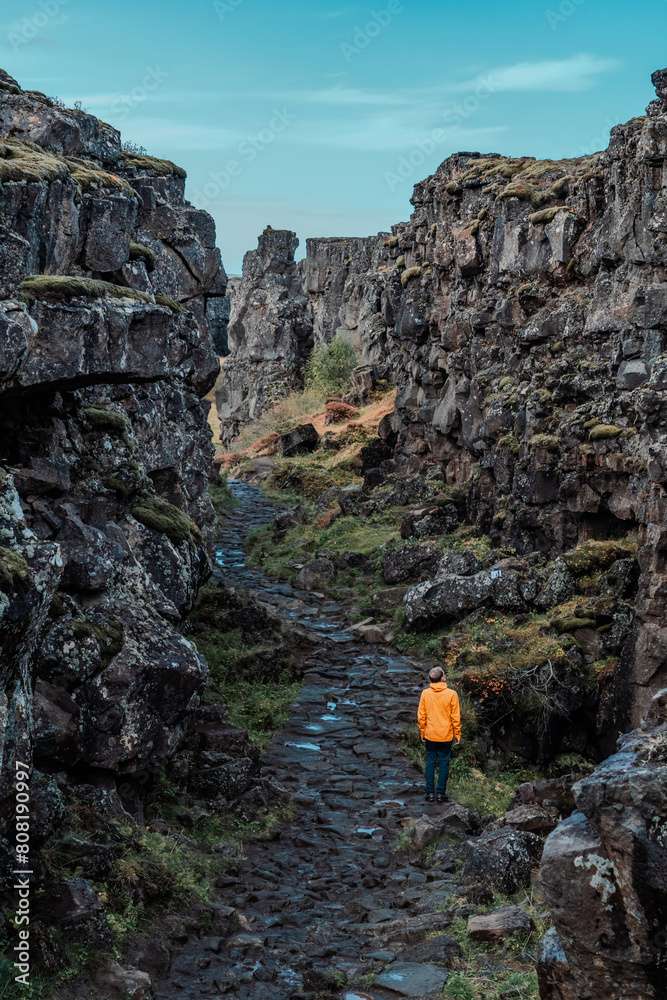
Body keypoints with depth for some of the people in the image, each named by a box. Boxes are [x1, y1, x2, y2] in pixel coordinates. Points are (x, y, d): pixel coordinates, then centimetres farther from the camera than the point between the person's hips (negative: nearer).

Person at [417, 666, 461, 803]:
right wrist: (457, 734, 4)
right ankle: (441, 793, 9)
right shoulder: (451, 694, -10)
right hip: (446, 736, -2)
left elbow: (421, 716, 0)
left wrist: (422, 732, 11)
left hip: (430, 735, 2)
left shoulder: (425, 694, -5)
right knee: (444, 763, 7)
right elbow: (455, 717, -6)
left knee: (430, 763, 10)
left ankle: (430, 793, 11)